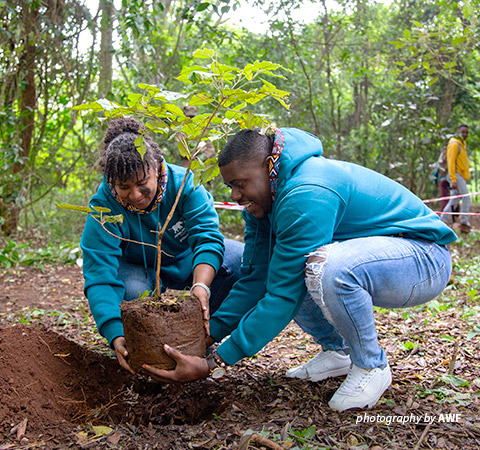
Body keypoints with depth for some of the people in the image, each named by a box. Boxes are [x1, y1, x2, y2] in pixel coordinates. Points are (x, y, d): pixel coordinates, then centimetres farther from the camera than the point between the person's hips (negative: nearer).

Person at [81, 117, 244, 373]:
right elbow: (100, 279, -35)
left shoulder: (182, 182, -26)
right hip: (138, 269, -1)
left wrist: (200, 285, -52)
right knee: (131, 290, -38)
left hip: (186, 260, 2)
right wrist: (116, 336, -50)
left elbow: (207, 237, -32)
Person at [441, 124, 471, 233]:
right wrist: (453, 180, -23)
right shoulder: (454, 144, -10)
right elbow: (451, 162, -17)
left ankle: (442, 222, 10)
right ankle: (464, 224, -10)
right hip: (456, 175, -9)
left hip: (461, 176, 9)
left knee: (454, 200, 7)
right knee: (466, 198, -13)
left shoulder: (462, 144, 20)